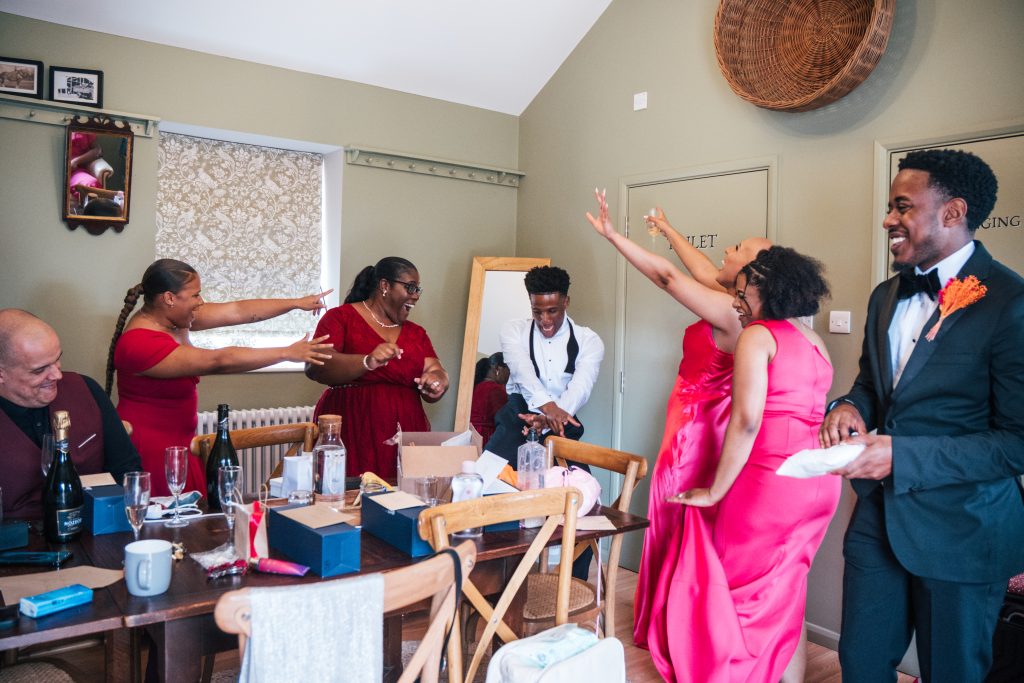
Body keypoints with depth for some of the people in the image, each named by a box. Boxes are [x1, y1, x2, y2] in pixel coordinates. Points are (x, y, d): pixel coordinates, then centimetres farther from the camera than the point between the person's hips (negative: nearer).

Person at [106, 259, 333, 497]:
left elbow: (237, 311, 1)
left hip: (177, 444, 9)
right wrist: (287, 353, -25)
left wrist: (297, 303, -1)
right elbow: (219, 361, -27)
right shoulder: (142, 344, -24)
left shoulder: (171, 317, 2)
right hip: (150, 452, -9)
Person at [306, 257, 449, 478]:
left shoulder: (416, 333, 17)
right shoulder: (342, 317, 1)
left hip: (407, 432, 4)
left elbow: (438, 373, 10)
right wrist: (368, 362, -27)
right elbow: (314, 367, -12)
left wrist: (436, 383, -13)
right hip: (351, 436, -4)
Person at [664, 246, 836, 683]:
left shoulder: (758, 335, -9)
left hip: (771, 480, -8)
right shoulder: (814, 341, 14)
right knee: (785, 597, 18)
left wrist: (715, 491, -9)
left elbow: (747, 421, -17)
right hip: (819, 481, 8)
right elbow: (806, 412, 13)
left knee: (746, 595, 7)